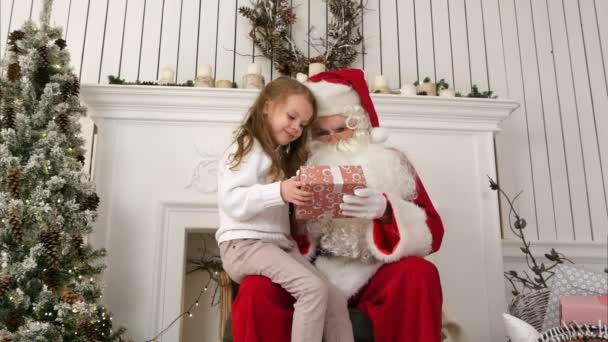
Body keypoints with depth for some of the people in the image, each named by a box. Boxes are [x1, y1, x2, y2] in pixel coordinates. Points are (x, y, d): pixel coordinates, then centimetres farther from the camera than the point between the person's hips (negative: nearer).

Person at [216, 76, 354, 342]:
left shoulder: (281, 156, 25)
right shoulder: (249, 148, -5)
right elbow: (231, 201, -19)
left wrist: (300, 197, 11)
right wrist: (279, 192, -30)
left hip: (279, 245, 8)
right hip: (244, 245, -8)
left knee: (336, 300, -6)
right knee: (314, 289, -26)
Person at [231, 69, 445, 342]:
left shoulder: (392, 164, 6)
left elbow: (431, 233, -6)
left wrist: (386, 210, -26)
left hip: (370, 276, 1)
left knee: (418, 274, -30)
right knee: (256, 290, -27)